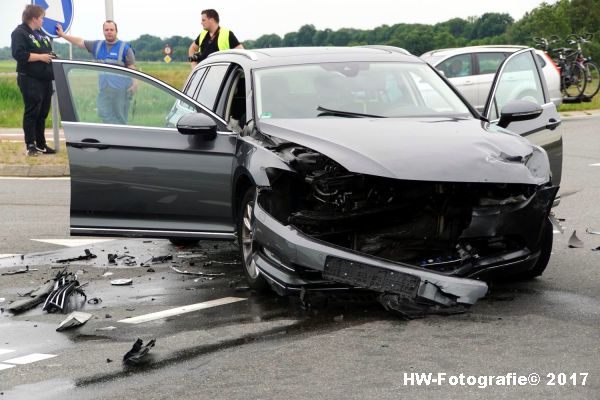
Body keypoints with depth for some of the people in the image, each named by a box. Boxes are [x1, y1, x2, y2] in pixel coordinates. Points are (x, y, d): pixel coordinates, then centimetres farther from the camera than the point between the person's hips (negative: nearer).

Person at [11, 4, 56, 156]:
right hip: (30, 80, -8)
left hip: (45, 79, 8)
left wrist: (52, 56, 7)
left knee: (43, 113, 10)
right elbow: (19, 54, -19)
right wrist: (40, 56, -18)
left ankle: (41, 144, 17)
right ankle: (30, 145, 1)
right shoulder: (20, 33, -7)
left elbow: (48, 51, 29)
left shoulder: (40, 33, 21)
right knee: (32, 113, -5)